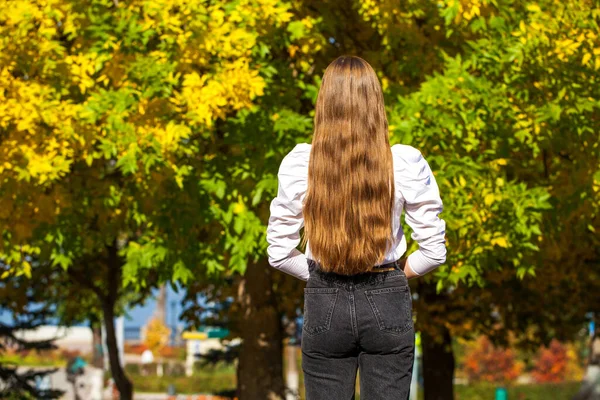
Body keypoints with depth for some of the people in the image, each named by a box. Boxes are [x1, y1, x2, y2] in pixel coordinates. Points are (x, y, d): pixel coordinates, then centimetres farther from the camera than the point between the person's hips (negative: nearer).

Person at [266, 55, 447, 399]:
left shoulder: (299, 164, -9)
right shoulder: (406, 163, -11)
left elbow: (279, 254, -3)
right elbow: (434, 251, -5)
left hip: (325, 304, 0)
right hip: (387, 302, 0)